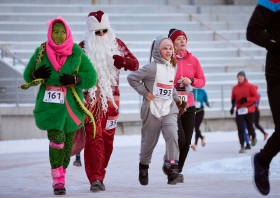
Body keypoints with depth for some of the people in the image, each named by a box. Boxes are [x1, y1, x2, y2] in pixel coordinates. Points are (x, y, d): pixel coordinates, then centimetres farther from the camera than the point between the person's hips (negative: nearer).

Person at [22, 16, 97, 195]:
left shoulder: (77, 53, -1)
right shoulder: (41, 52, 2)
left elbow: (91, 77, -2)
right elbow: (27, 75, 11)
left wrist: (74, 80, -19)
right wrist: (36, 75, -11)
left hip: (71, 105, 1)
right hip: (50, 105, -1)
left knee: (67, 143, 9)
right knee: (56, 138, -15)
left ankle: (61, 176, 27)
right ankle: (58, 181, -9)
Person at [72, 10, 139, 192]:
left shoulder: (116, 44, 8)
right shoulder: (83, 47, 3)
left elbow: (135, 64, 3)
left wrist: (124, 61, -19)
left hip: (111, 98, 3)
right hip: (90, 98, -3)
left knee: (107, 139, 6)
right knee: (94, 138, -13)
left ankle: (99, 176, 19)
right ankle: (95, 178, -17)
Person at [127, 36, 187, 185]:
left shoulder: (172, 67, 10)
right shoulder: (152, 68, -12)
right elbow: (131, 78, -10)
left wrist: (176, 97, 20)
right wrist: (144, 92, -11)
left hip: (169, 109, 4)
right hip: (152, 110, -4)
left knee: (172, 134, -18)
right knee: (149, 140, 8)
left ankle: (172, 170, -22)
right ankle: (143, 166, 35)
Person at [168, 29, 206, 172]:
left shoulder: (193, 60, 9)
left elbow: (202, 81, 12)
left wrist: (191, 81, -8)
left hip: (189, 105, 4)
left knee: (187, 143, 3)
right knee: (180, 139, -16)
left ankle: (178, 171, 18)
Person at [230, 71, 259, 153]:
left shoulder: (250, 86, -5)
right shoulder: (235, 88, 7)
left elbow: (256, 97, -8)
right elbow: (233, 98, 18)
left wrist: (246, 99, -20)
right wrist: (233, 106, 1)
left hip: (249, 110, -2)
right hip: (239, 111, 3)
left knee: (250, 127, 7)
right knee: (240, 129, -8)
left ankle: (254, 137, 42)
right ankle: (242, 147, -7)